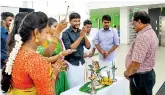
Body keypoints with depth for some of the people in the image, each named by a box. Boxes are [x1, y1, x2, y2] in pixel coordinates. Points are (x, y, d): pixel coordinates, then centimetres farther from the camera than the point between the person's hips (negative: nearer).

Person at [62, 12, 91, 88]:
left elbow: (88, 46, 1)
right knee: (72, 86, 5)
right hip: (71, 63, -5)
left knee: (81, 84, 14)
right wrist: (80, 37, -22)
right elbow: (70, 48, -19)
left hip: (81, 62, 5)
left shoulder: (80, 31, 6)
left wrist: (84, 35, -14)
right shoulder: (66, 33, -9)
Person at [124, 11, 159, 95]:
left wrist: (127, 73, -11)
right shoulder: (151, 32, 7)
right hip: (148, 74, 10)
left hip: (140, 77, -10)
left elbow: (135, 65, -31)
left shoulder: (142, 37, -27)